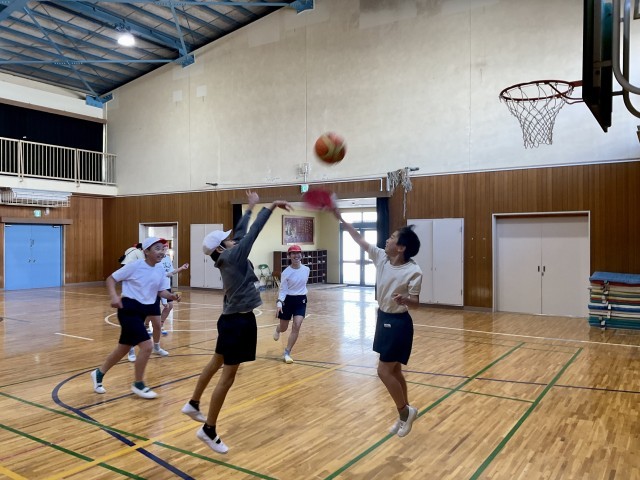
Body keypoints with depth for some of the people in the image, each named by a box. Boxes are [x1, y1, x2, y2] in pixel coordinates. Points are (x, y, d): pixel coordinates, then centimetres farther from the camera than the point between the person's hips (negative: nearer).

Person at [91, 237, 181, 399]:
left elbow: (161, 291, 7)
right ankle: (138, 384, 5)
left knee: (123, 348, 18)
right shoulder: (134, 266, -14)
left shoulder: (160, 272, 3)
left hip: (143, 311, 8)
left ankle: (99, 373, 41)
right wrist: (114, 296, -22)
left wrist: (172, 296, -14)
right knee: (147, 346, -14)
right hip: (129, 309, -8)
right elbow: (111, 279, -7)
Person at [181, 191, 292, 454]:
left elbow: (241, 232, 17)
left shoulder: (229, 257, 7)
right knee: (227, 376, -3)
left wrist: (250, 207, 25)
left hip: (232, 319, 10)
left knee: (217, 362, 26)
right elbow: (253, 231, -18)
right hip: (239, 321, -10)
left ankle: (193, 404, 44)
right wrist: (272, 206, -13)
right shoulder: (232, 256, -16)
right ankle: (209, 430, 7)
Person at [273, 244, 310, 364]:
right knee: (283, 328, 12)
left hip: (301, 300, 2)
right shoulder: (286, 272, -15)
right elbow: (282, 290, -11)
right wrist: (279, 303, -25)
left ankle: (287, 353, 0)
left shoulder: (306, 269, -5)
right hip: (288, 300, -2)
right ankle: (277, 330, 53)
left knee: (297, 326, -13)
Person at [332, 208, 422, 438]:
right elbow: (360, 239, 0)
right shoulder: (381, 257, -4)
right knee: (394, 371, 15)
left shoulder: (413, 271, -20)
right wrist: (340, 218, -3)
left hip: (399, 324, -7)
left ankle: (405, 411, 17)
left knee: (384, 371, -4)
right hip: (383, 319, 7)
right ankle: (404, 415, 30)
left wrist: (404, 300, -39)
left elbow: (415, 302, -16)